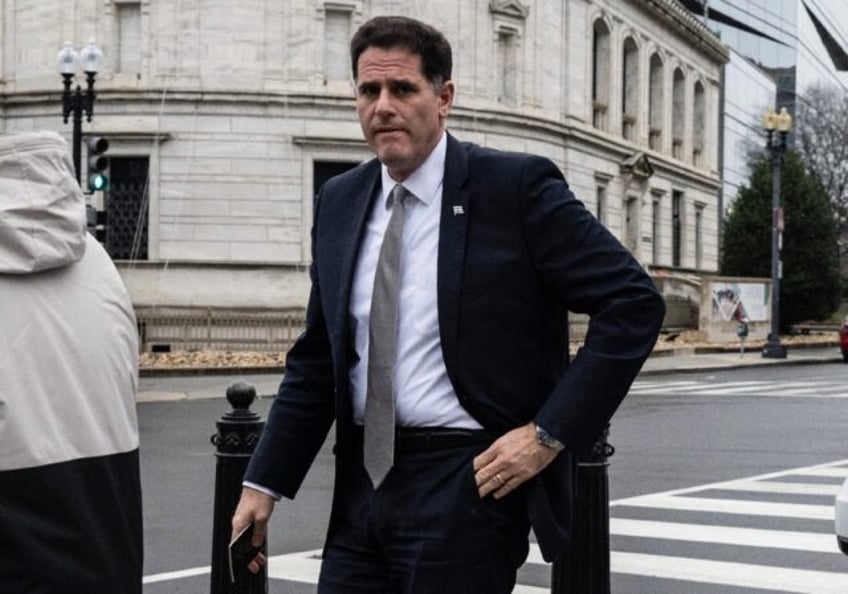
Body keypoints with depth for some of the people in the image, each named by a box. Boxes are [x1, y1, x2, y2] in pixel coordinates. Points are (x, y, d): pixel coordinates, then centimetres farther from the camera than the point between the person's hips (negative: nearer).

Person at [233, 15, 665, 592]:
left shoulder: (516, 185, -8)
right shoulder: (340, 201, 8)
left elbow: (635, 302, -10)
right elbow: (316, 360, 14)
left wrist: (551, 433, -13)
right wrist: (264, 483, 9)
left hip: (467, 482, -5)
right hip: (364, 480, 5)